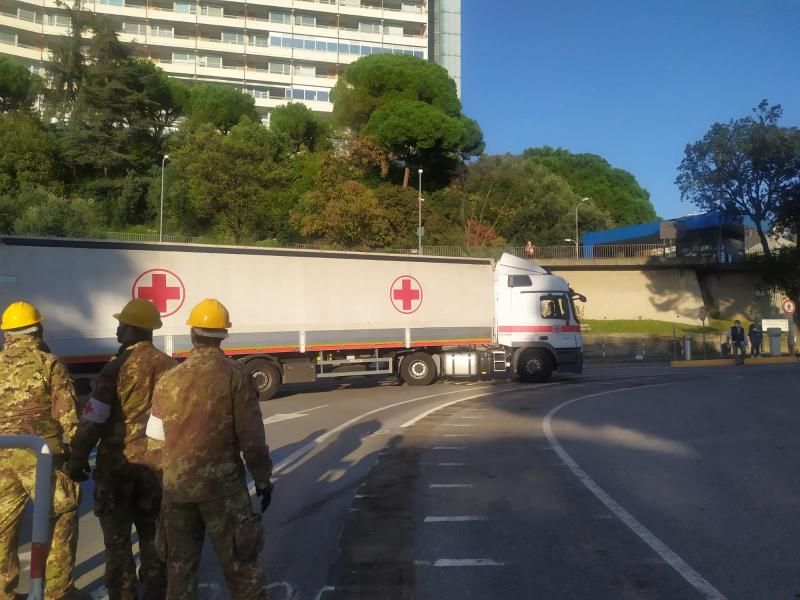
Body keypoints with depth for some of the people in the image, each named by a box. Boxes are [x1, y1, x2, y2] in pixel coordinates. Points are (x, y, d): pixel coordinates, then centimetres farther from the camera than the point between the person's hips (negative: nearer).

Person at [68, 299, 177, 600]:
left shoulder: (117, 368, -14)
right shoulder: (170, 367, -1)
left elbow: (92, 421, -15)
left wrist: (77, 459, -2)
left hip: (117, 465, -4)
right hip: (157, 464, 4)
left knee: (117, 540, 12)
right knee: (153, 537, 17)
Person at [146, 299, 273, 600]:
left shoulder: (168, 380, 0)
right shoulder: (236, 375, -11)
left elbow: (155, 437, 6)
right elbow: (251, 436, -11)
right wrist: (262, 478, 1)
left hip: (177, 486, 4)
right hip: (222, 484, -3)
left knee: (180, 563, 19)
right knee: (239, 563, 9)